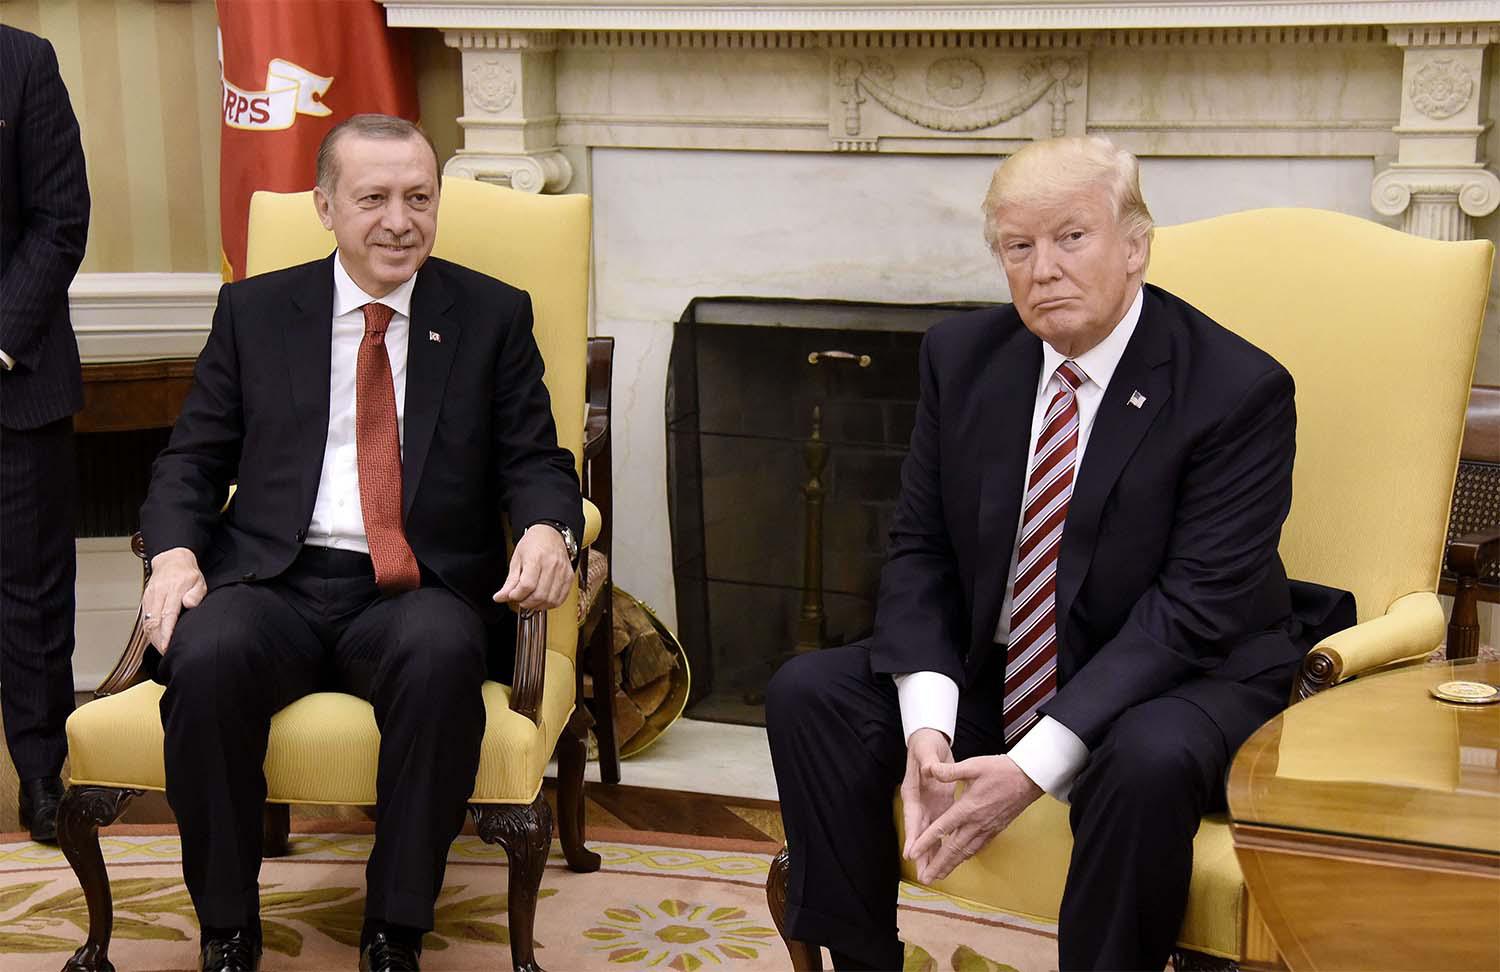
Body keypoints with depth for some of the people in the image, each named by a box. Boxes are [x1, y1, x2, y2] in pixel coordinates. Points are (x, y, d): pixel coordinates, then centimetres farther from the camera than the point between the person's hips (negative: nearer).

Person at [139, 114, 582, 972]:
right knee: (206, 658, -32)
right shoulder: (255, 311, 14)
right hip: (274, 583, 1)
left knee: (443, 654, -36)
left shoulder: (494, 316, 12)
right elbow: (193, 458, 13)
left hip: (419, 591, -1)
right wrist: (175, 554, -7)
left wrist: (547, 529, -16)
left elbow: (536, 461, 7)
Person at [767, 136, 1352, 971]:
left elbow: (1194, 608, -21)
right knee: (808, 694, -12)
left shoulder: (1240, 390, -17)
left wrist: (1034, 766, -27)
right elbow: (920, 550, 0)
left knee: (1149, 761, -37)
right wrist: (927, 725, -18)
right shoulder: (963, 356, -2)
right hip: (988, 669, 5)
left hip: (1185, 677, -5)